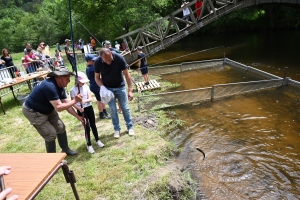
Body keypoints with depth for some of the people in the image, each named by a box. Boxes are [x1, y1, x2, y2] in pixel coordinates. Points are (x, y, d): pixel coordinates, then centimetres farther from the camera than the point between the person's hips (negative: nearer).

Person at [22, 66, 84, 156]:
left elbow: (66, 104, -1)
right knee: (51, 134, -8)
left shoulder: (60, 86, -5)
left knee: (61, 127, 9)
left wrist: (78, 116, -6)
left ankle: (65, 149, 28)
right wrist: (75, 101, -28)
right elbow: (59, 107, -36)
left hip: (47, 110, 9)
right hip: (33, 111, -9)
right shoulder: (50, 86, -35)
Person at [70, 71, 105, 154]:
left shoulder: (86, 87, -2)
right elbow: (73, 103, -8)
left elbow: (90, 99, -4)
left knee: (93, 125, 13)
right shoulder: (73, 90, -10)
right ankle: (89, 145, 12)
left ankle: (97, 140, 32)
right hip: (81, 110, -3)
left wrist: (85, 101, -24)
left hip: (89, 108, 3)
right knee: (87, 127, -3)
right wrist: (79, 108, -24)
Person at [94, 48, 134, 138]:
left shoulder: (119, 58, -25)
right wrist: (102, 87, -25)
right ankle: (117, 129, 22)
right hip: (108, 88, 1)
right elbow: (97, 77, -7)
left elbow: (127, 75, -19)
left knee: (125, 108, 7)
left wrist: (130, 90, -23)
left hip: (120, 87, -1)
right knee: (113, 110, 5)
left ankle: (130, 127, 24)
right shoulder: (97, 62, -20)